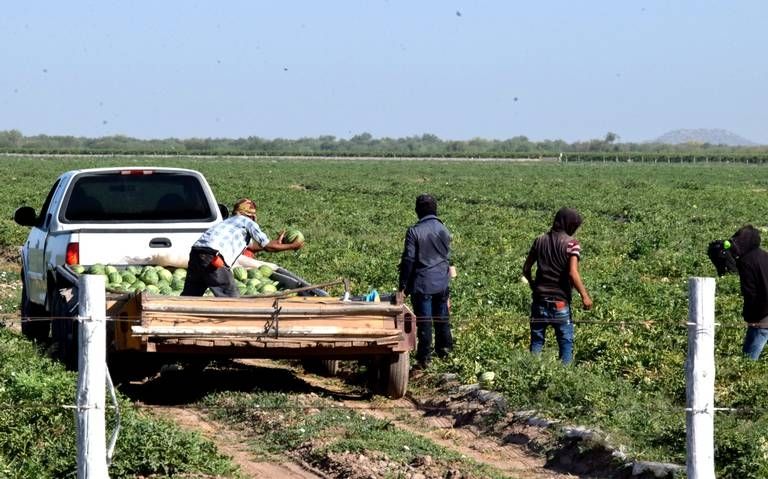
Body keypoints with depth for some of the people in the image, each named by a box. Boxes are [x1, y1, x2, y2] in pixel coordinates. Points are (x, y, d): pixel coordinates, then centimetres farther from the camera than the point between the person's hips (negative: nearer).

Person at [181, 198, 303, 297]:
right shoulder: (248, 222, 11)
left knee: (189, 295, 16)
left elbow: (251, 246, 45)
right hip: (213, 257, -8)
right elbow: (268, 246, 9)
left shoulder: (229, 221, 34)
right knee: (232, 297, -2)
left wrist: (276, 242, 51)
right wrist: (291, 246, 22)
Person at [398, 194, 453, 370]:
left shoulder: (414, 232, -14)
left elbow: (408, 259, -13)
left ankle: (424, 358, 0)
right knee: (442, 317, 19)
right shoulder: (443, 230, 4)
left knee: (424, 321, -2)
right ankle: (444, 347, 32)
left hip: (422, 283, -5)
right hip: (442, 282, 5)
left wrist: (403, 285, -7)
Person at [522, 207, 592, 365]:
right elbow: (572, 273, -19)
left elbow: (526, 269, 10)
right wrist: (585, 296, -14)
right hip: (560, 301, -4)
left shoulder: (540, 240, 6)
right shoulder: (571, 243, -9)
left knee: (536, 341, 10)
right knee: (566, 343, 4)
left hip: (539, 299, 4)